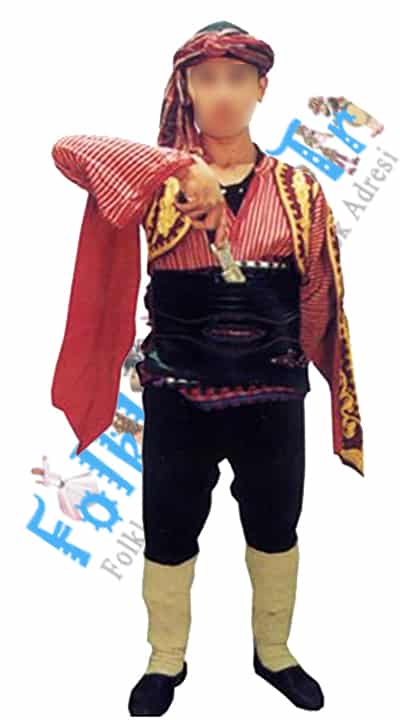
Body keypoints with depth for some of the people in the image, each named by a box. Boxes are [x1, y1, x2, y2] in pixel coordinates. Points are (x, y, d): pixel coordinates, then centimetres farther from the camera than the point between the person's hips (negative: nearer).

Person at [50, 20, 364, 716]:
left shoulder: (298, 189, 0)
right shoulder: (156, 177, -3)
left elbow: (319, 300, 6)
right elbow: (68, 150, -20)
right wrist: (179, 168, -29)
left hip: (273, 396, 1)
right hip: (178, 395, -1)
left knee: (275, 532, 17)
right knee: (168, 534, 13)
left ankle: (275, 653, 43)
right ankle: (166, 662, 39)